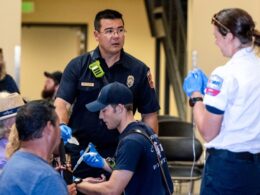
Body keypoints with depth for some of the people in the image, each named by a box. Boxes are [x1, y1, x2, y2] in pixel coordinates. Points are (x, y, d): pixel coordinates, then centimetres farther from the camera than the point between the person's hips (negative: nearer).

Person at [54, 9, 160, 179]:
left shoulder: (139, 70, 2)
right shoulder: (78, 66, 0)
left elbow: (150, 115, 4)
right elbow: (61, 103, -7)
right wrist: (62, 125, -28)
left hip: (118, 157, 0)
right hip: (78, 154, 0)